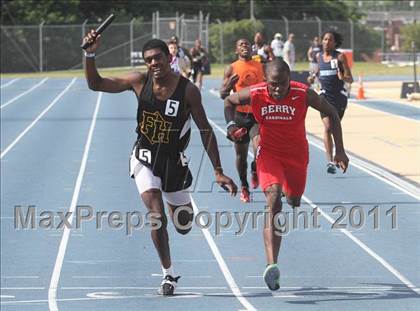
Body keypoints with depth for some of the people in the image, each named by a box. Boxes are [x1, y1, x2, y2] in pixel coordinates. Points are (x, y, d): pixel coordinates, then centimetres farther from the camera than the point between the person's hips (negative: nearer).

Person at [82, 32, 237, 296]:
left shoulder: (188, 90, -15)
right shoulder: (139, 82, -9)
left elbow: (205, 130, -10)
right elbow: (96, 84, -4)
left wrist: (218, 171, -12)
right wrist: (91, 54, -21)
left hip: (174, 160, 0)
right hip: (146, 159, 0)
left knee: (183, 226, 12)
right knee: (157, 217, -17)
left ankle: (182, 206, 52)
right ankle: (169, 275, 0)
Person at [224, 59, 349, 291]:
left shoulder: (304, 94, -22)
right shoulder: (254, 95, -21)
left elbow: (331, 113, -6)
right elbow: (229, 101, 2)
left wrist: (340, 150, -8)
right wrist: (231, 124, -18)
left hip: (297, 154, 2)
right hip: (269, 153, -2)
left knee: (294, 200, 21)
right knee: (274, 201, -24)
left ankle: (290, 193, 66)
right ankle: (272, 265, -33)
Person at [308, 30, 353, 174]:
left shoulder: (340, 57, -6)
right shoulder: (319, 56, 5)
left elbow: (350, 80, -7)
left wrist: (343, 77, -28)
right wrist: (314, 76, 7)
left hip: (339, 96, -1)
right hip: (325, 95, 1)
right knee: (327, 127, -15)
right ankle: (330, 162, -20)